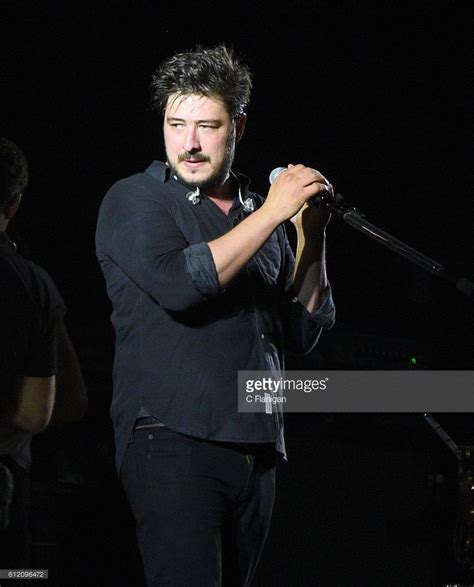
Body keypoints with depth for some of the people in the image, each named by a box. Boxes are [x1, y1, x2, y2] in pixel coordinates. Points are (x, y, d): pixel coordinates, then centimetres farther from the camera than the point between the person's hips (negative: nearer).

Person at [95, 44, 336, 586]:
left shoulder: (257, 214, 17)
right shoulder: (134, 201, 2)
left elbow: (300, 334, 16)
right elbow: (179, 284, -18)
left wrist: (312, 234, 5)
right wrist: (271, 213, -11)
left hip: (257, 451, 6)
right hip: (171, 437, -6)